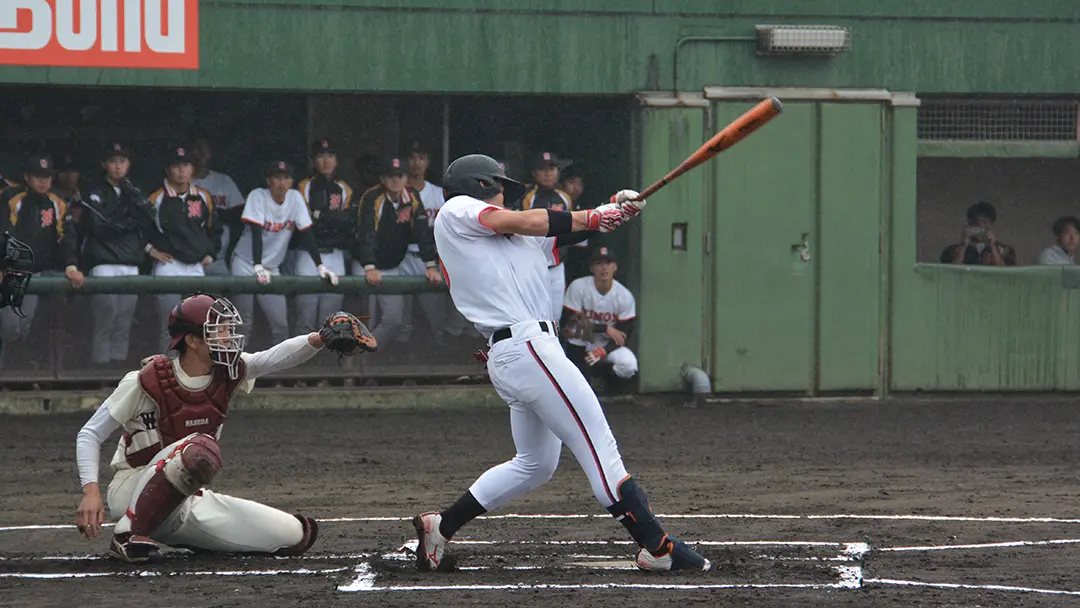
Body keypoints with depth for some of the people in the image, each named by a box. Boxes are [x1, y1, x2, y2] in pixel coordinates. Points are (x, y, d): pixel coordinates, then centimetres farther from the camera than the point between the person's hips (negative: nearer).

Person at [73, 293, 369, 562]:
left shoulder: (228, 373, -2)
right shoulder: (147, 382, -16)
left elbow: (276, 358, -20)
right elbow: (90, 434, -12)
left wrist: (319, 339, -39)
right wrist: (91, 492, -26)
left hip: (184, 503, 6)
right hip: (132, 492, -6)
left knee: (298, 535, 0)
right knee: (200, 449, -37)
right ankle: (130, 535, -26)